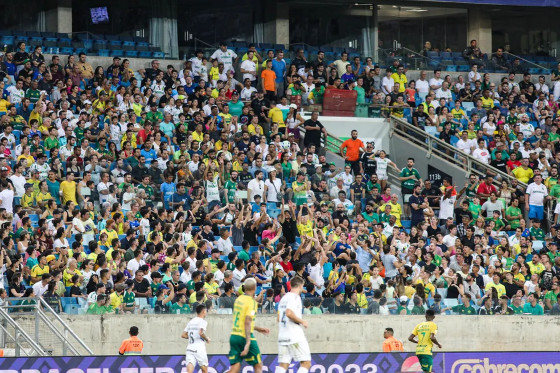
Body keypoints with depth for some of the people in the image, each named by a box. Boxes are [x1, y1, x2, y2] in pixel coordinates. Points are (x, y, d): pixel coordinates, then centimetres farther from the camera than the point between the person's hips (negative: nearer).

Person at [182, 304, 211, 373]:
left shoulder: (191, 322, 16)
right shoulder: (203, 321, -4)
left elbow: (183, 335, 14)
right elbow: (201, 333, -19)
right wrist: (207, 339, -1)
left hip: (190, 348, 5)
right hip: (199, 349, -5)